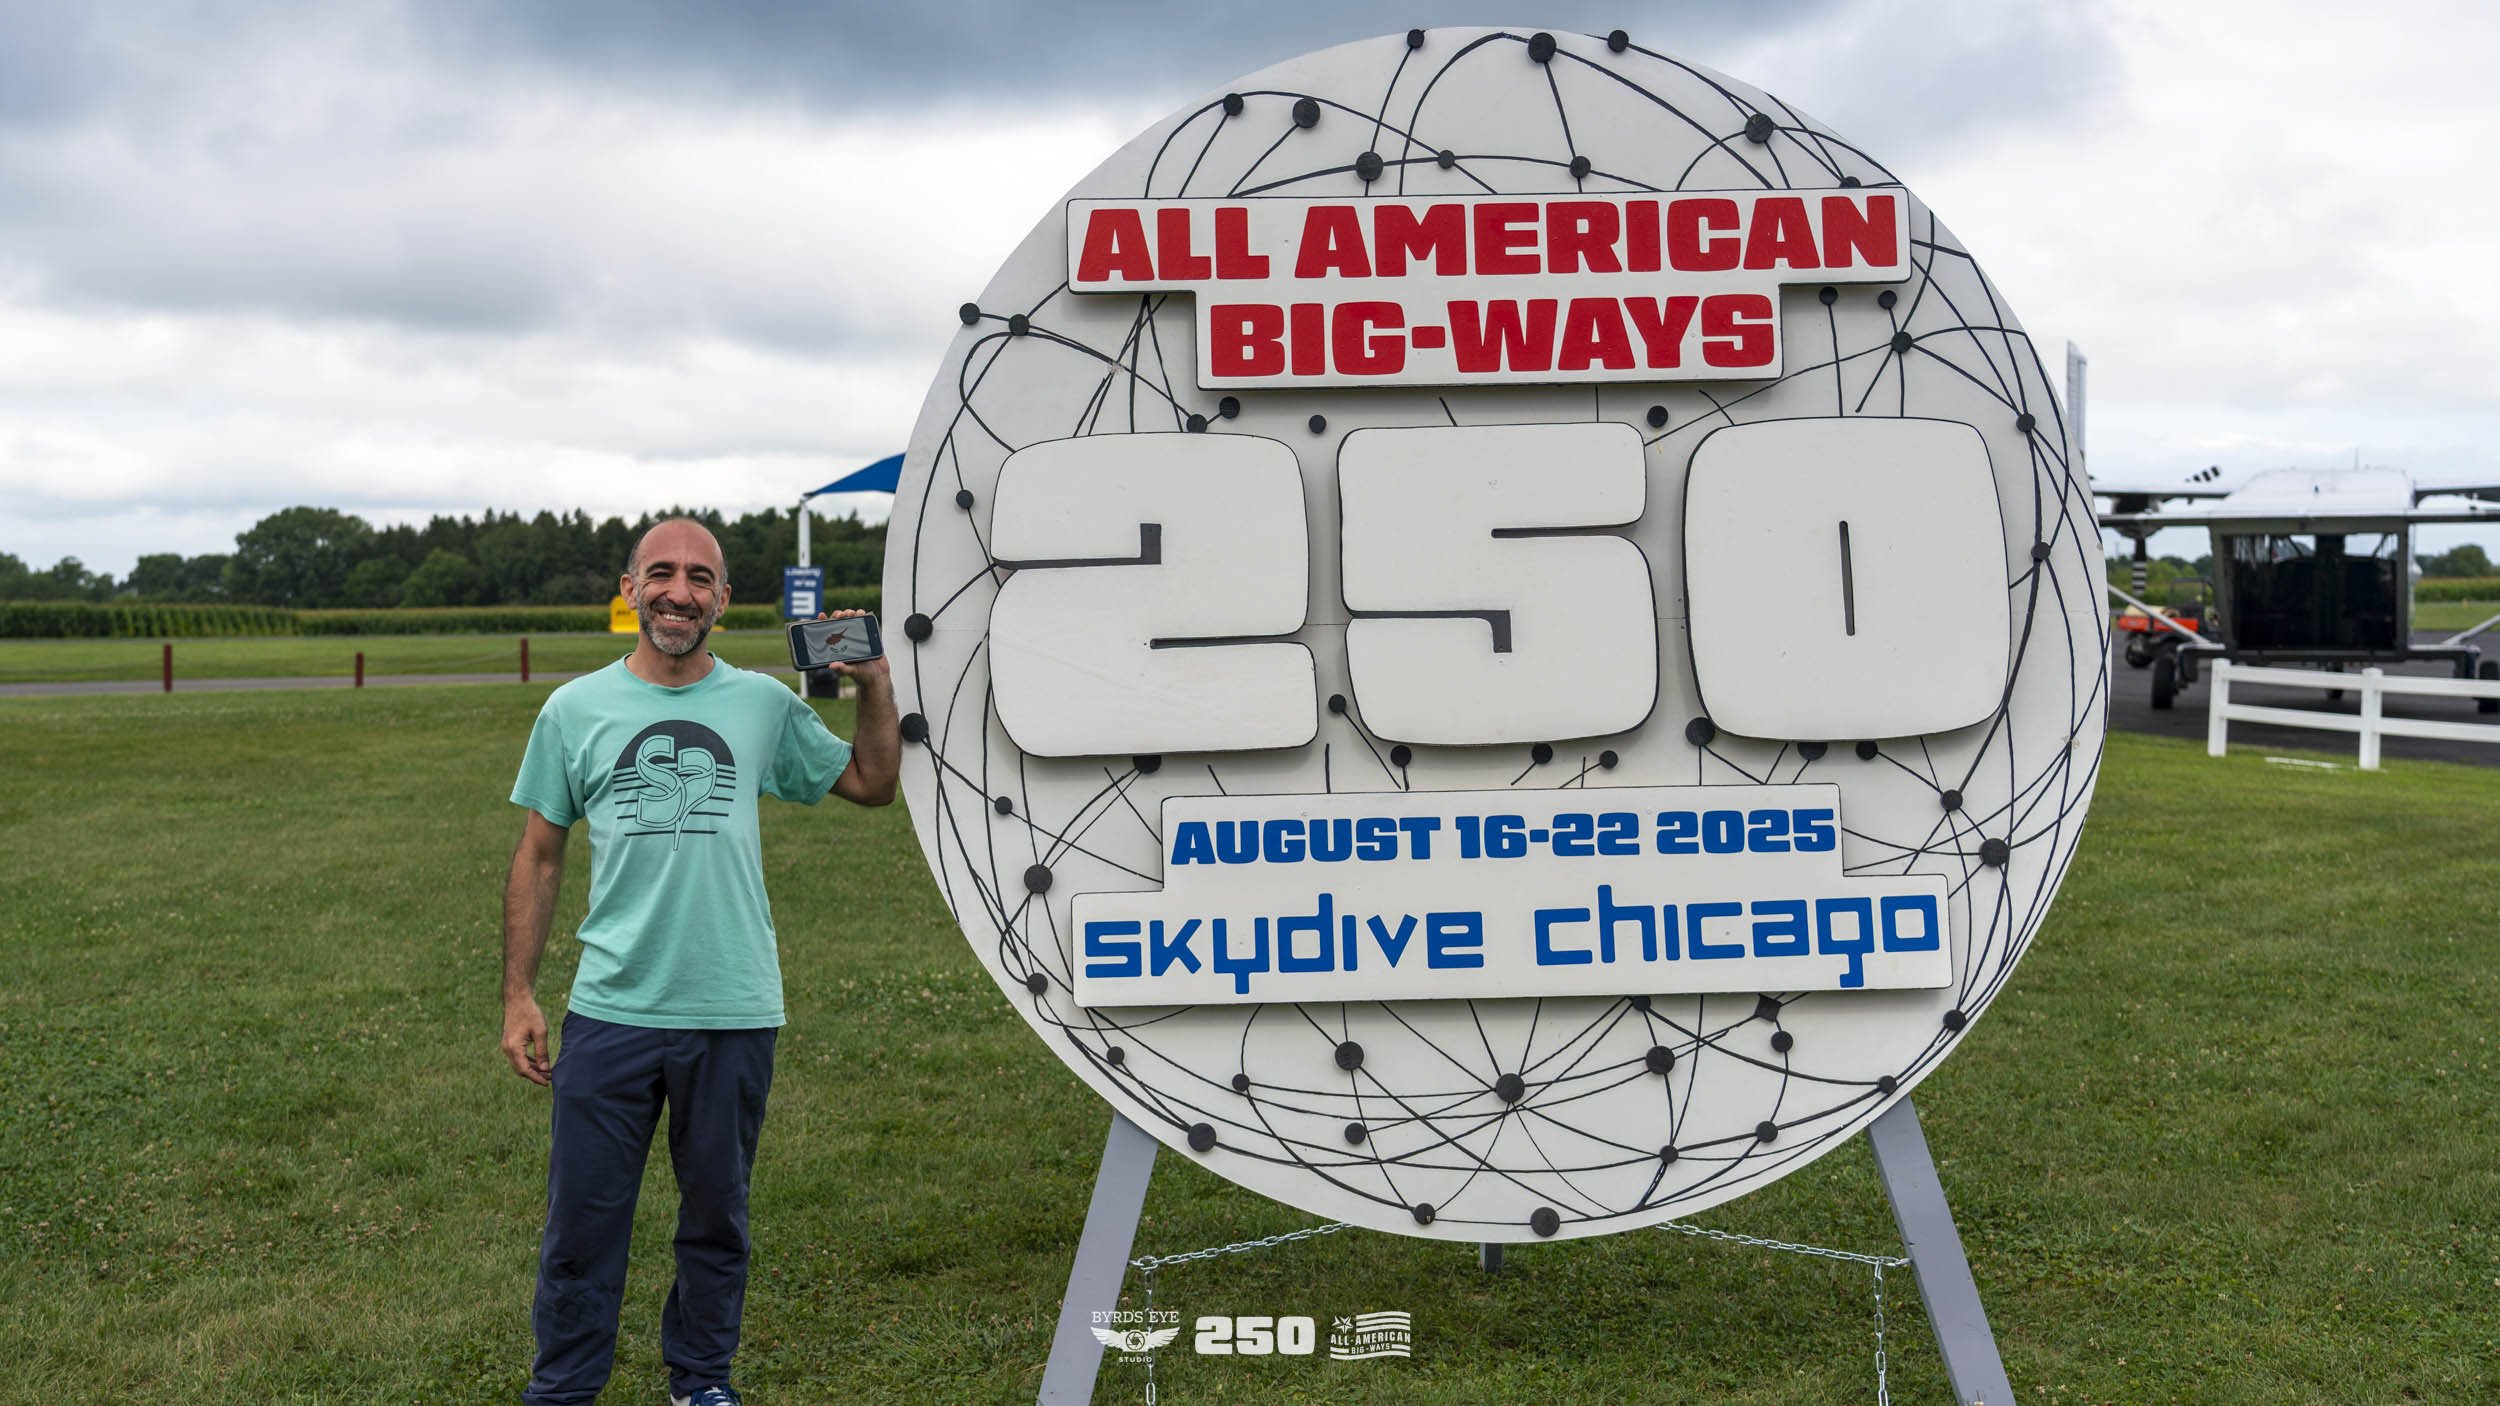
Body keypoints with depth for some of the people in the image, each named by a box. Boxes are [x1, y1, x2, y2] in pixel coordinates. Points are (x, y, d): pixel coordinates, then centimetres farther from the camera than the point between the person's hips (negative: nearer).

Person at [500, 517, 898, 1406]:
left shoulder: (763, 705, 5)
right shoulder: (575, 710, 3)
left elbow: (872, 785, 15)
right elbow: (538, 861, 7)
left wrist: (875, 683, 1)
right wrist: (519, 998, 3)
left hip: (735, 1014, 1)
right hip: (610, 1009, -1)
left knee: (718, 1217, 14)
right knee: (583, 1216, 5)